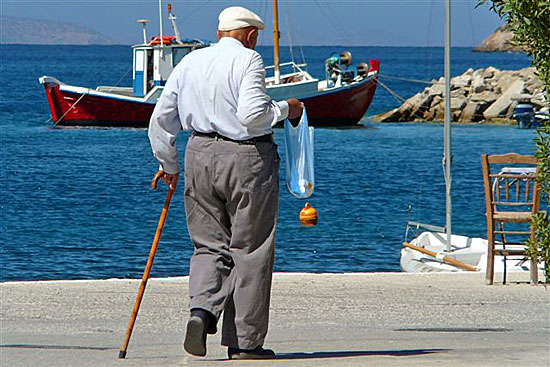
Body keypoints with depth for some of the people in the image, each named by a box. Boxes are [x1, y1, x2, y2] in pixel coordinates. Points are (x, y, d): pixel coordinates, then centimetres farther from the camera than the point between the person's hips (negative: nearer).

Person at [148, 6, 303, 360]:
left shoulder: (190, 62, 10)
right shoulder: (249, 60, -8)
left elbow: (160, 121, 12)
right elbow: (252, 114, -21)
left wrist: (170, 166, 22)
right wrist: (285, 109, -3)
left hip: (201, 157, 5)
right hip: (248, 158, -5)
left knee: (210, 245, 13)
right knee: (249, 251, 4)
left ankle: (202, 309, -14)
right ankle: (245, 341, 7)